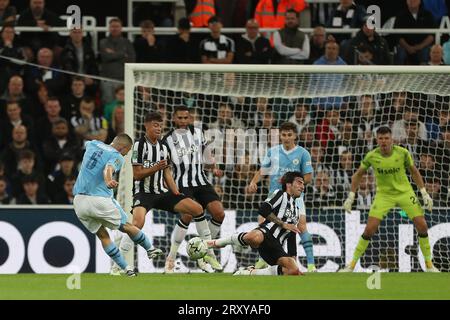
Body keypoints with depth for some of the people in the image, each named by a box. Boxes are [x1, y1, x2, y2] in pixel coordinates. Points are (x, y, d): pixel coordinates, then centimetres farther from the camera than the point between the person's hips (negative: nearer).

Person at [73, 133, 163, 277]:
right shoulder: (117, 157, -4)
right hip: (100, 199, -6)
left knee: (102, 235, 14)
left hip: (79, 200, 6)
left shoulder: (92, 145, 15)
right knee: (127, 227, 16)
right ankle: (151, 249, 34)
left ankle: (126, 268, 12)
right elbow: (108, 169, -27)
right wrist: (108, 181, -48)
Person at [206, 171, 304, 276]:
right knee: (254, 238, -45)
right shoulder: (280, 194, 11)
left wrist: (294, 259, 23)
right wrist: (283, 224, -7)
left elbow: (291, 239, 32)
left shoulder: (297, 212, 32)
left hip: (275, 246, 7)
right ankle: (214, 243, -15)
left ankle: (250, 273, -5)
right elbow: (263, 209, -7)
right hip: (266, 232, -7)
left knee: (294, 271, -18)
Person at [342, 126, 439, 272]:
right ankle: (352, 264, 0)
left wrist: (424, 193, -1)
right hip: (383, 194, -1)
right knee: (370, 229, -13)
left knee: (422, 225, -8)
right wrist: (351, 197, 0)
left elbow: (414, 172, 2)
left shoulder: (402, 153, -14)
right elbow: (358, 174, 3)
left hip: (405, 192, 1)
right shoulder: (372, 156, -14)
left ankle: (429, 264, 9)